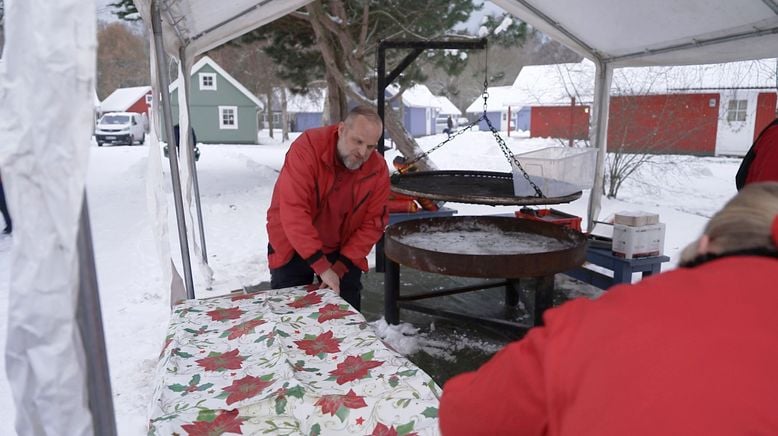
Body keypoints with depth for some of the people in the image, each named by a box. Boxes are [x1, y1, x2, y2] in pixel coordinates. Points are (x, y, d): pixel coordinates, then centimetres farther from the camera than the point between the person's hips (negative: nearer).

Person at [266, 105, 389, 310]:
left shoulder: (378, 169, -15)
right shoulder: (307, 147, -26)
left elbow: (372, 224, -9)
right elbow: (294, 212, -32)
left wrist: (340, 267, -17)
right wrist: (322, 266, -34)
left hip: (342, 251, 3)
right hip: (293, 249, -2)